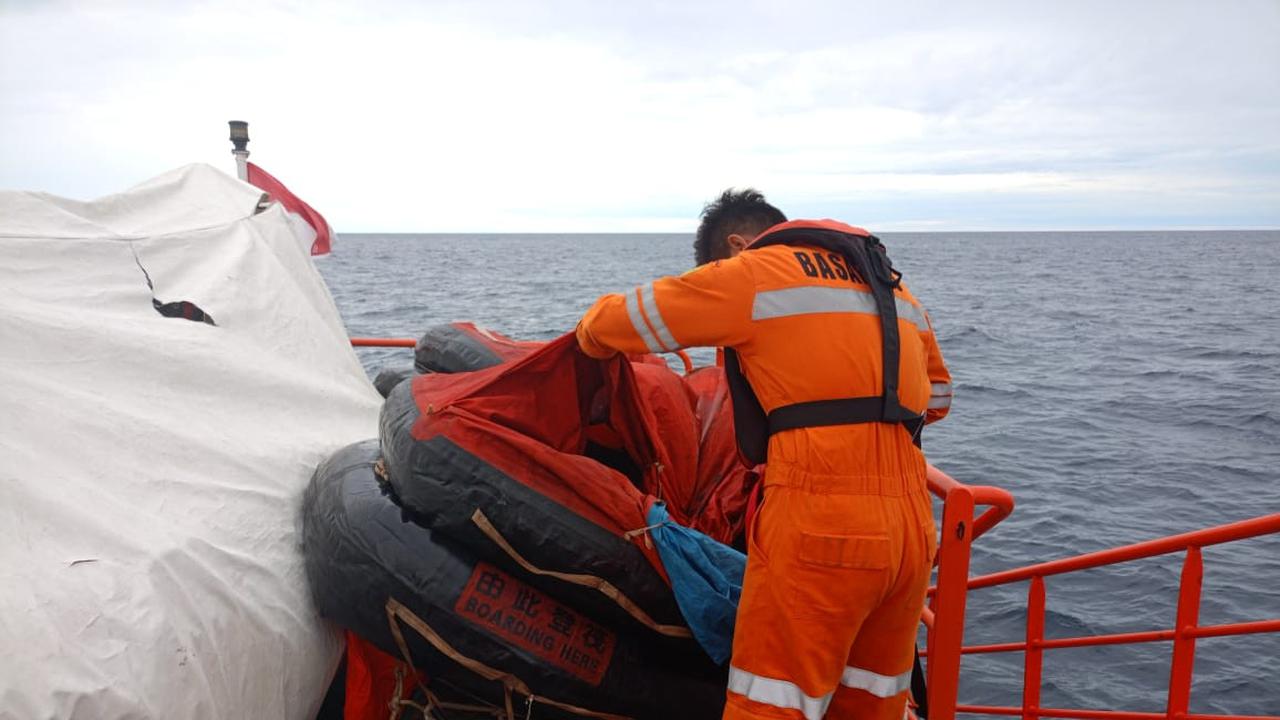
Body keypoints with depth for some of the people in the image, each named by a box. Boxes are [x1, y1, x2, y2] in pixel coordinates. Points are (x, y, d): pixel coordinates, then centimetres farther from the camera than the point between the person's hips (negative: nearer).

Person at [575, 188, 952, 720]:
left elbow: (609, 324, 9)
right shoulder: (890, 282, 22)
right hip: (913, 527, 7)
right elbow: (936, 399, 30)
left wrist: (592, 336, 30)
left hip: (819, 522, -7)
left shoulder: (750, 272, 3)